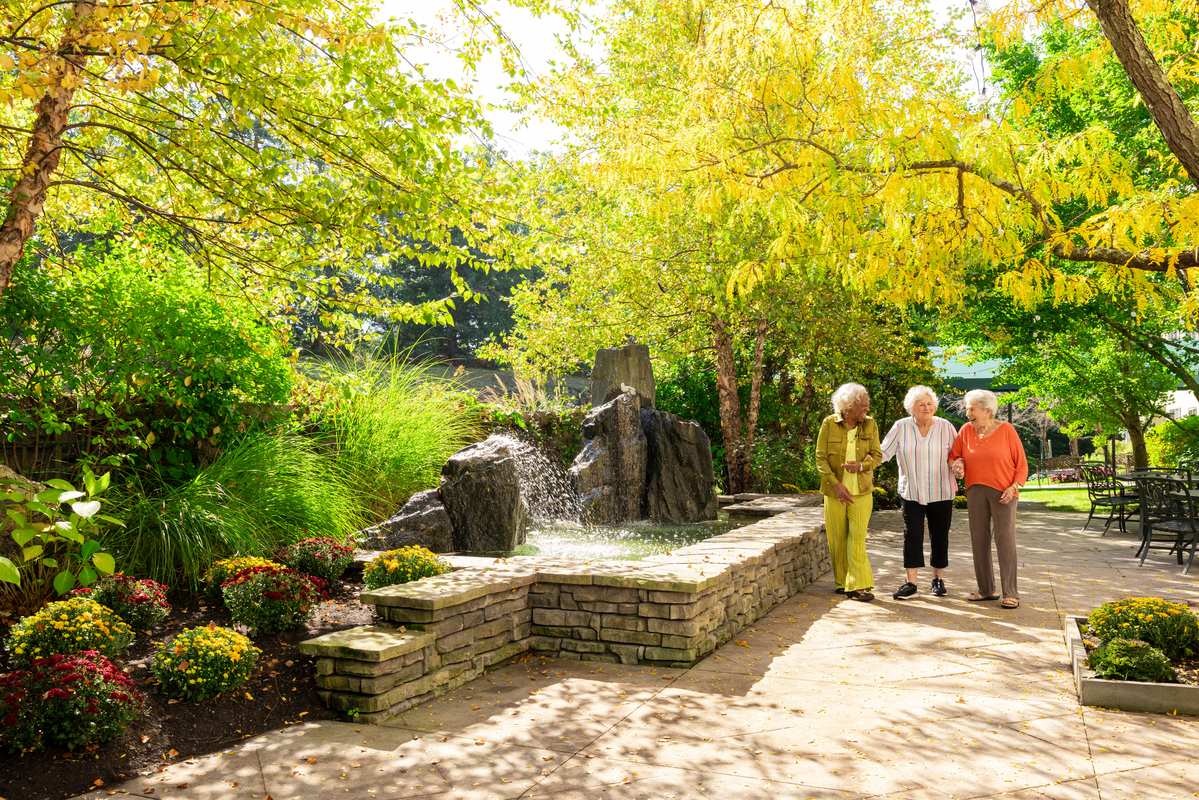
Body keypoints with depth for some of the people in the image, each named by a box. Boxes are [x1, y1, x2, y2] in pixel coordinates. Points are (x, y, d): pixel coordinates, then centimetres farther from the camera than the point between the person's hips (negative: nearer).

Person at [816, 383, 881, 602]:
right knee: (838, 538, 5)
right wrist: (836, 484, -16)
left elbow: (876, 455, 2)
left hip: (861, 490, 1)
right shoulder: (829, 424, -6)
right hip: (835, 490, -1)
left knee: (857, 536, -9)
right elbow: (820, 457, -6)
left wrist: (861, 465, -20)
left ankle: (858, 586, -7)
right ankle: (843, 582, 19)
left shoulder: (870, 425, 1)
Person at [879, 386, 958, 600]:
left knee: (939, 537, 7)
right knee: (912, 535, -3)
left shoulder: (945, 427, -2)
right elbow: (883, 452, -1)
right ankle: (910, 584, 1)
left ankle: (938, 579, 23)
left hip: (940, 493, 0)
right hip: (911, 492, 0)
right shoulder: (901, 427, -2)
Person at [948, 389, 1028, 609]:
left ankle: (1010, 594, -4)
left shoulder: (1006, 430, -4)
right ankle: (986, 589, 16)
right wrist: (958, 464, -7)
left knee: (1005, 539, -8)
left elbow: (1021, 463, 0)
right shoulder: (966, 431, 5)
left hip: (1003, 492, -4)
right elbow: (954, 455, 16)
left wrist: (1014, 487, -12)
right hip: (975, 491, 4)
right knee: (979, 539, 6)